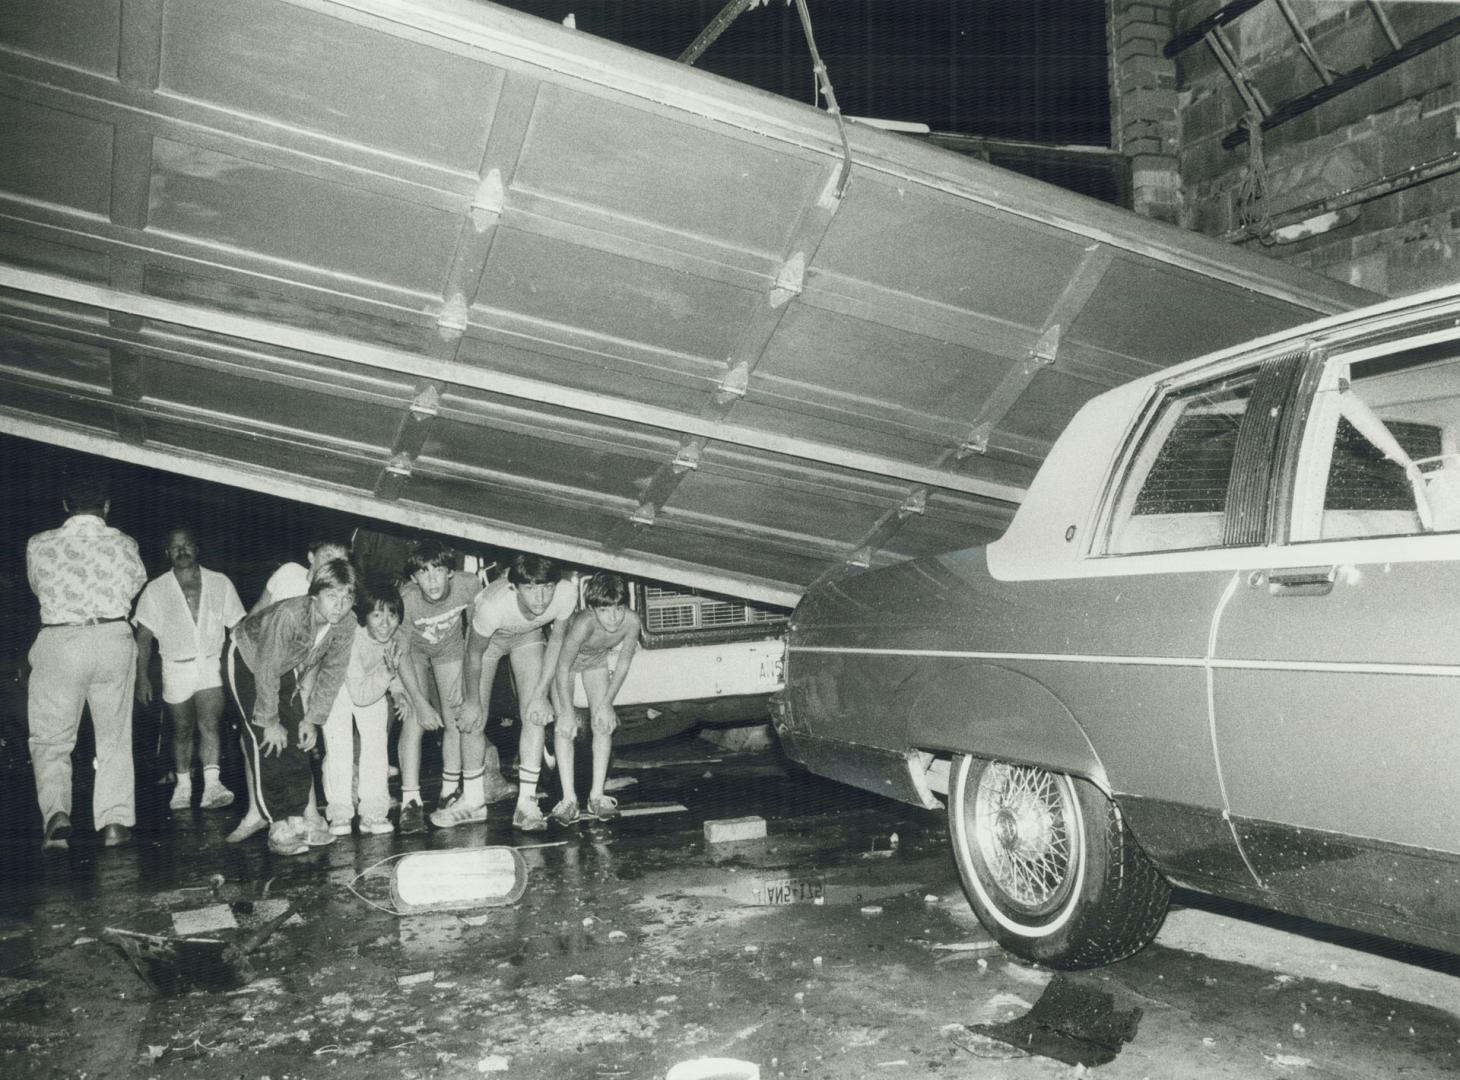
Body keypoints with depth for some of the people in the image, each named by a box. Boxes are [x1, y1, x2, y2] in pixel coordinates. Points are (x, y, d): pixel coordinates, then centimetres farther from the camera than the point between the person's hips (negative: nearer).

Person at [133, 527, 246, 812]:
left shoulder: (220, 584, 1)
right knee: (182, 732, 9)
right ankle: (183, 786, 24)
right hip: (176, 668, 1)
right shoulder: (155, 590, 1)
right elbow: (143, 637, 2)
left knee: (209, 723, -16)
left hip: (212, 664, -1)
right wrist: (142, 677, -5)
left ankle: (212, 784, -22)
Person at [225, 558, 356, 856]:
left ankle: (296, 820, 6)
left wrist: (312, 719, -9)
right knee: (268, 744, -13)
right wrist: (270, 722, -22)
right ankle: (279, 828, -10)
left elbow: (332, 674, -9)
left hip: (288, 668, 6)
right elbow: (266, 672, -31)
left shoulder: (346, 625, -22)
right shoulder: (289, 615, -39)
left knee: (298, 742, -1)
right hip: (249, 660, -5)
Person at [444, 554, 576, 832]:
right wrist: (472, 701, -10)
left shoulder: (566, 593, -37)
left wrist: (541, 693, -16)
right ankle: (473, 801, 17)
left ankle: (526, 803, -4)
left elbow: (556, 639, -17)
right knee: (473, 720, -2)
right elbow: (475, 653, -22)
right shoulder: (492, 605, -43)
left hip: (528, 635, 2)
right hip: (488, 637, -1)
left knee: (534, 713, -12)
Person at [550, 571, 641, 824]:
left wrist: (607, 703, -12)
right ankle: (569, 798, -6)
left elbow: (623, 664, -17)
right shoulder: (584, 624, -44)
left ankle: (597, 794, 4)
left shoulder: (631, 621, -33)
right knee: (564, 726, -10)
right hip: (565, 656, -3)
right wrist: (567, 711, -27)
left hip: (597, 659, 3)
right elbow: (563, 668, -32)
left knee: (604, 724, -3)